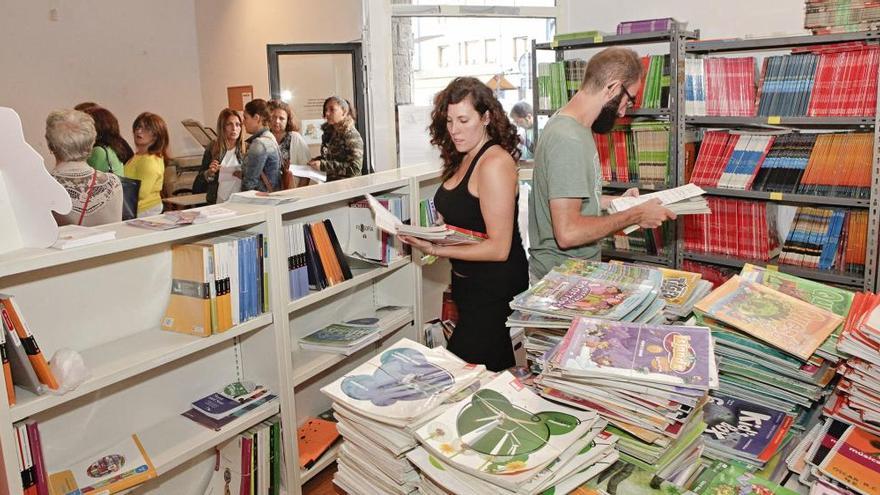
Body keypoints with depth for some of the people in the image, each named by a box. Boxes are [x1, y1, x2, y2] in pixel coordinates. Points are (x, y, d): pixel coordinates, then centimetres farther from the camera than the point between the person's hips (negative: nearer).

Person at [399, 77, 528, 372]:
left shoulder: (495, 163, -18)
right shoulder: (463, 160, 9)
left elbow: (498, 248, -22)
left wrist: (435, 249, -24)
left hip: (495, 288, -9)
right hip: (468, 282, 9)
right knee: (497, 370, 20)